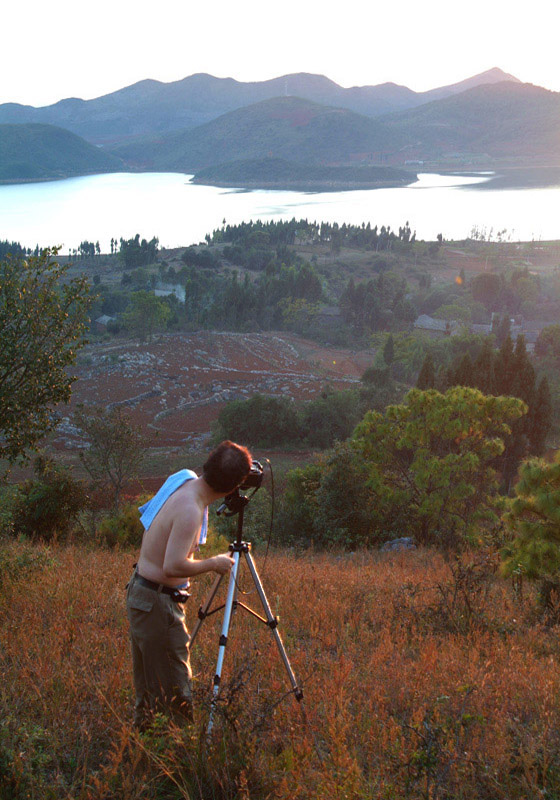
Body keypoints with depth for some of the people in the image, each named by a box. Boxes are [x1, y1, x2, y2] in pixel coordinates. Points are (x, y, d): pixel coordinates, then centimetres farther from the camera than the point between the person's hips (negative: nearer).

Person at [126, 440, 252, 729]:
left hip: (140, 590, 10)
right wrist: (213, 564, -17)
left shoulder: (185, 481, 0)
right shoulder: (190, 510, -28)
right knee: (174, 690, 1)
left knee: (148, 683, 23)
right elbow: (173, 566, -32)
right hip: (157, 602, -10)